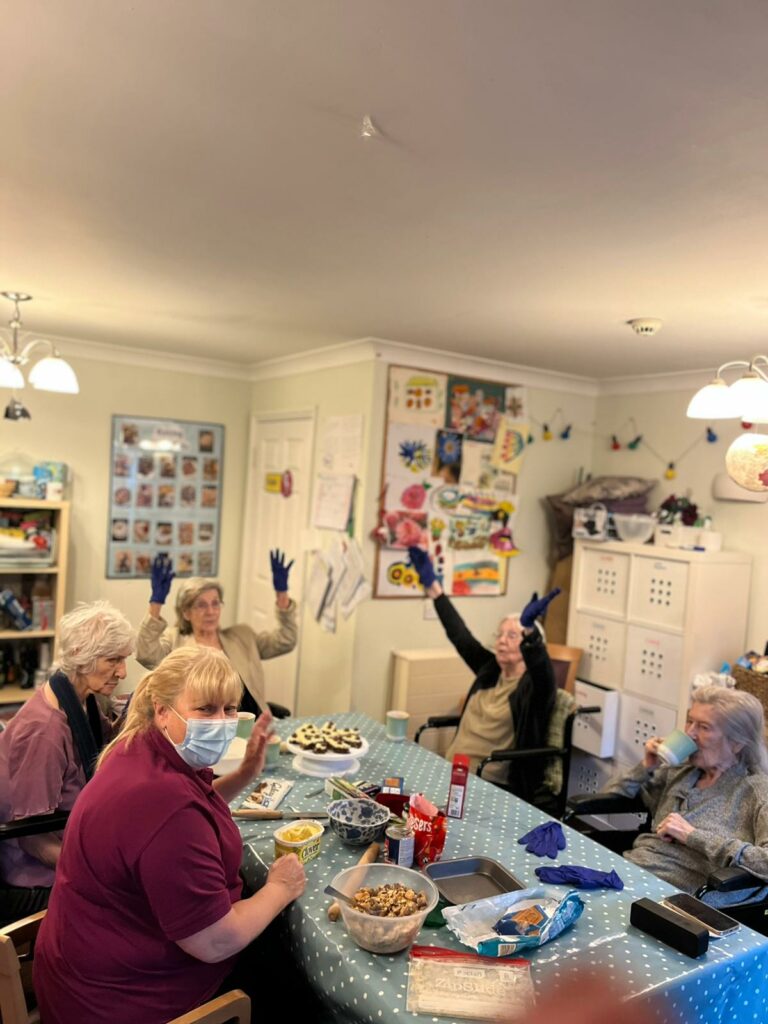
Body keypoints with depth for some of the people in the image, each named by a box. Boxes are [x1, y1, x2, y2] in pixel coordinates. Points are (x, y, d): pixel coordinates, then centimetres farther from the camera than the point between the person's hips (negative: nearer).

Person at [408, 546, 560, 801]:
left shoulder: (535, 684, -6)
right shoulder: (490, 669, 11)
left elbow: (540, 665, -28)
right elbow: (460, 635, 7)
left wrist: (529, 627, -48)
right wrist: (431, 584, 4)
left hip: (492, 785, -6)